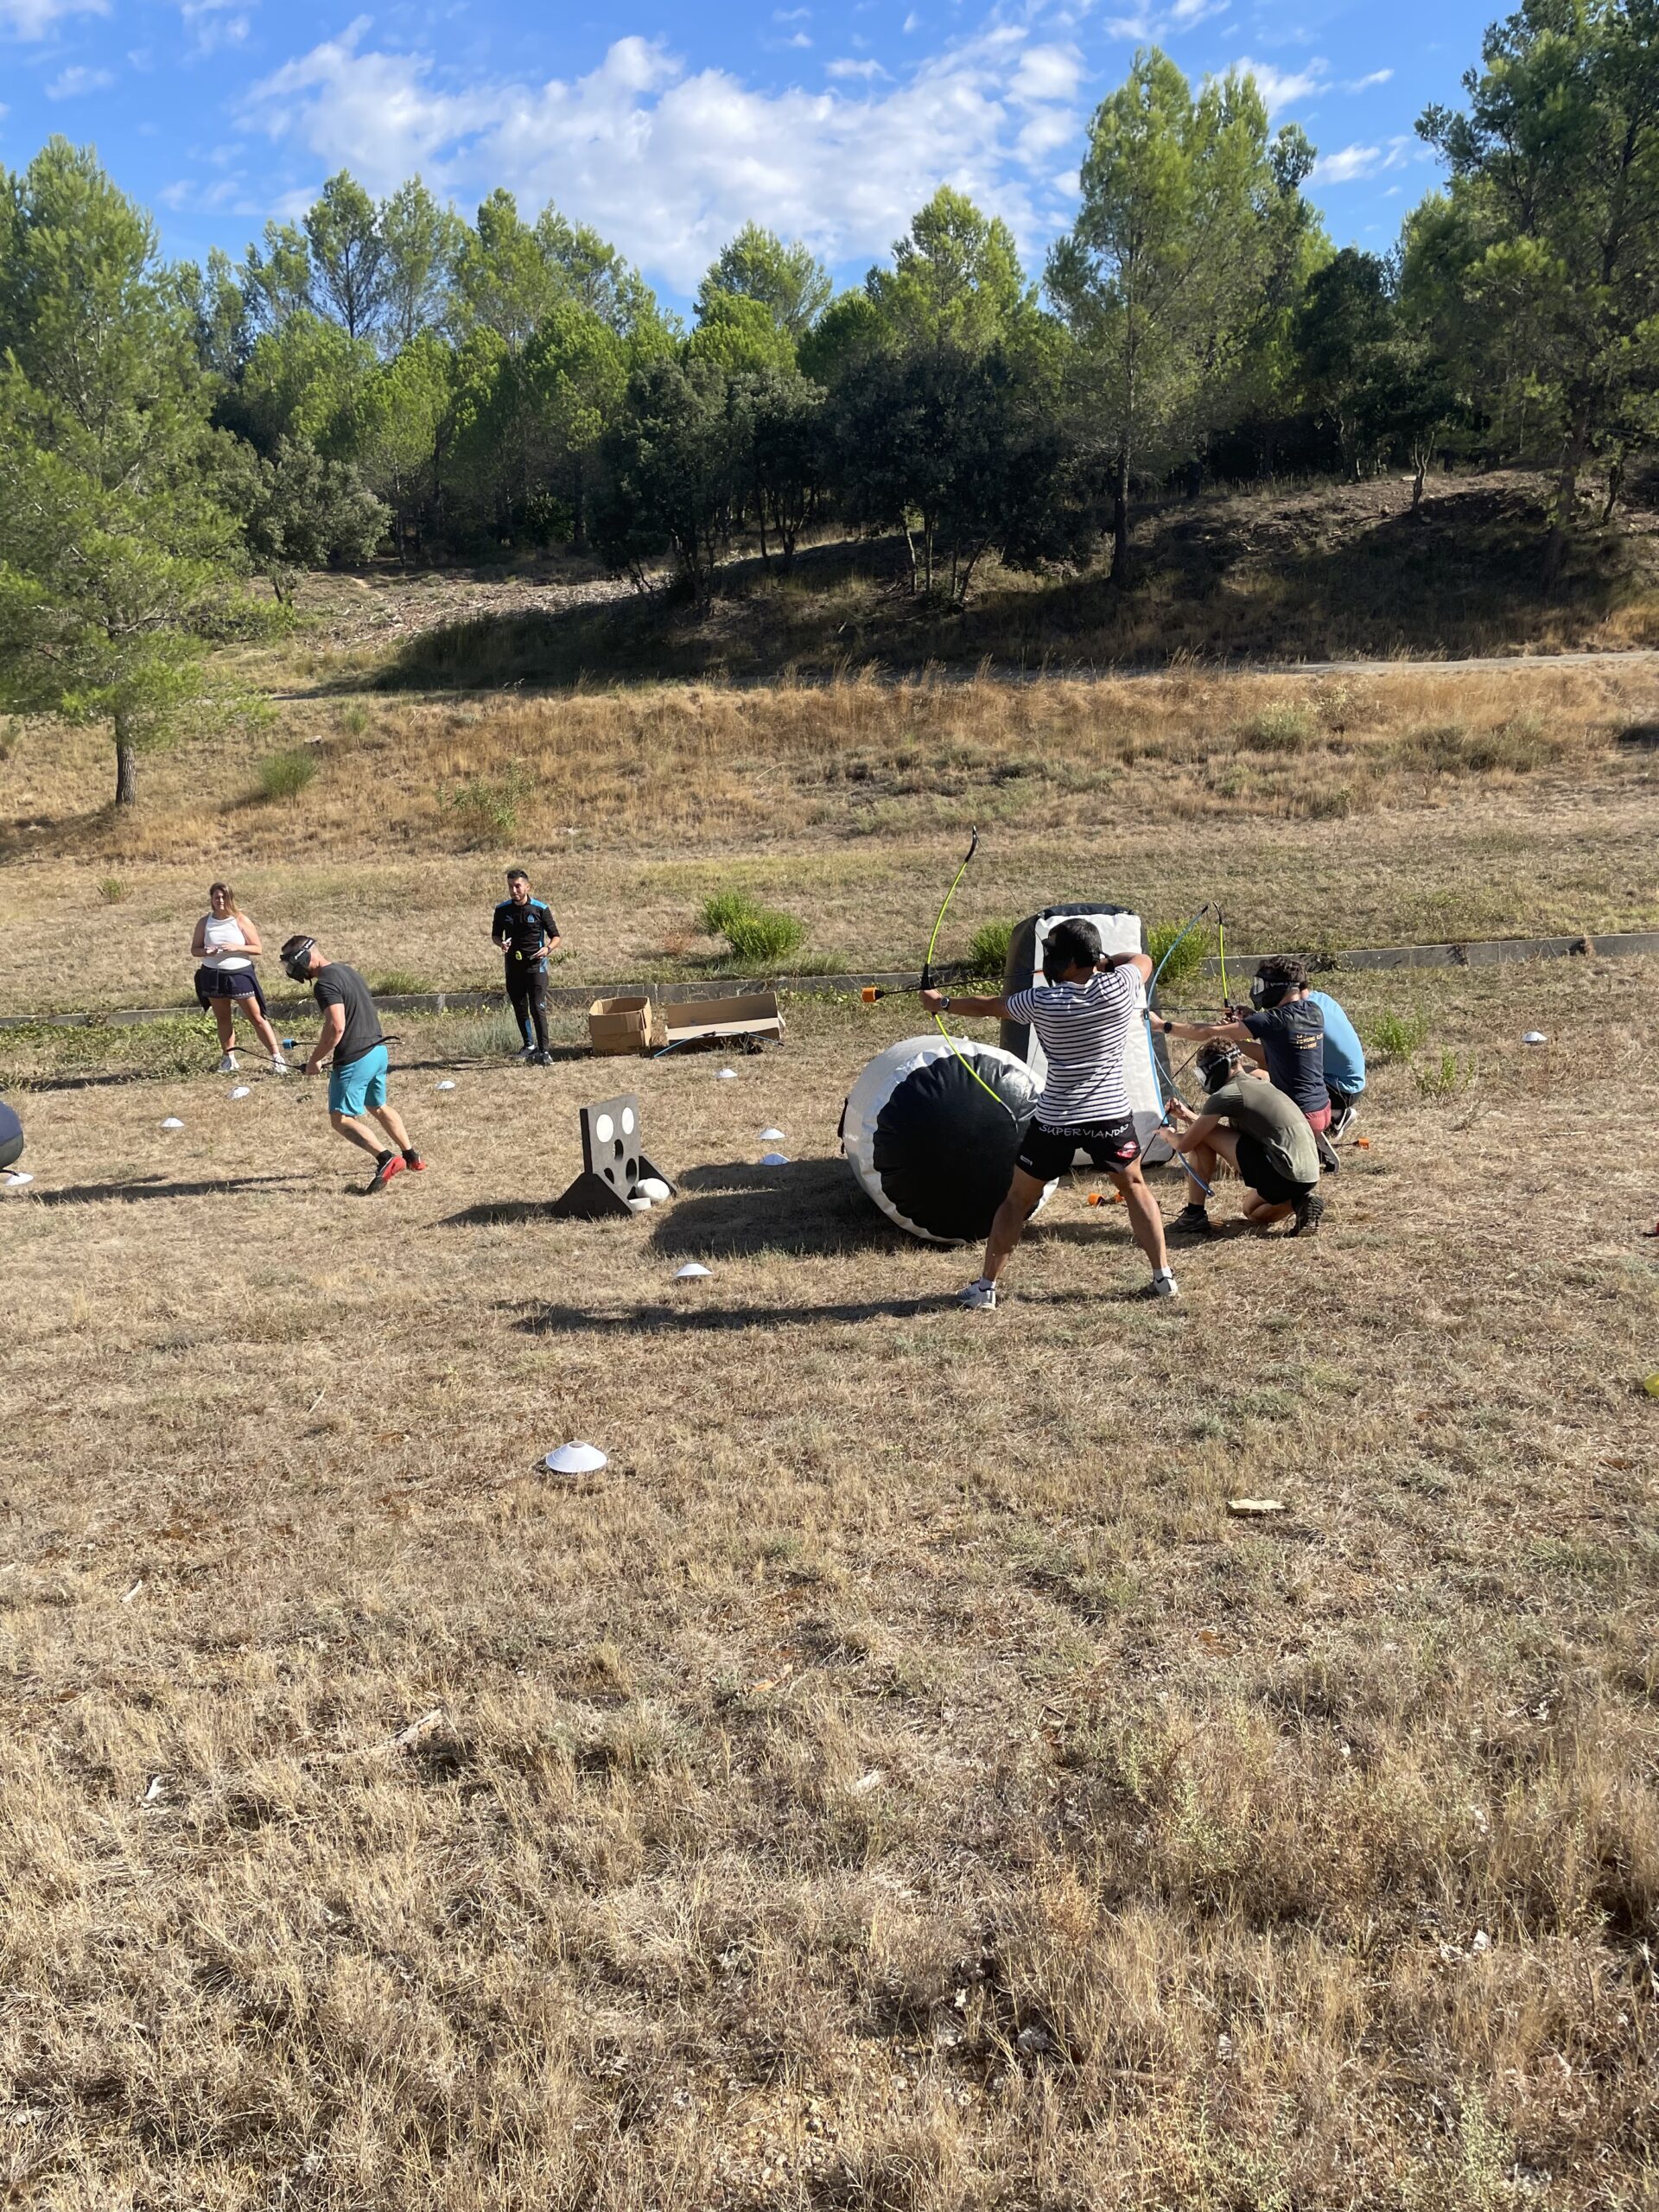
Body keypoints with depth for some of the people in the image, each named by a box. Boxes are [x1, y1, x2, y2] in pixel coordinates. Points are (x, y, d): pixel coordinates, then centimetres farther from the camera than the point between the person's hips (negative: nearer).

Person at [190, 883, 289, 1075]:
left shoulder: (240, 920, -4)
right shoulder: (205, 922, 3)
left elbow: (258, 949, -4)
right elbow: (194, 950, 8)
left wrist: (237, 947, -20)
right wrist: (207, 952, -14)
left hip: (240, 974, -3)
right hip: (213, 976, 3)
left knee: (257, 1017, -3)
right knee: (223, 1019, 12)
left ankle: (277, 1057, -1)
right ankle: (228, 1059, 23)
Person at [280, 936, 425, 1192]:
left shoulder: (325, 984, -18)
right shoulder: (346, 971, 13)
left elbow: (336, 1027, -26)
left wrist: (315, 1060, -15)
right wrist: (324, 1050, 21)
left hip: (355, 1058, -10)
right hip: (378, 1049, 10)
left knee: (342, 1118, -3)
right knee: (378, 1107, 25)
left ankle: (387, 1158, -16)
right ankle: (412, 1157, 32)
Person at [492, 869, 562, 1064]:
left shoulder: (540, 909, -6)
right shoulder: (502, 910, 3)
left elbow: (555, 936, 0)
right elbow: (495, 934, 15)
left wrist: (548, 948, -21)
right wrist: (501, 943, -8)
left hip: (536, 965, -4)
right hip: (513, 966, 4)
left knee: (538, 1008, -12)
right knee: (520, 1009, 13)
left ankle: (543, 1051, -12)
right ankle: (529, 1045, 31)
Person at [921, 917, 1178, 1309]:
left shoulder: (1044, 1003, -12)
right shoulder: (1120, 988, -7)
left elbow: (988, 1007, 4)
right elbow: (1143, 959, 17)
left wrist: (941, 1003, 19)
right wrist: (1101, 960, 16)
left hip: (1055, 1121, -2)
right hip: (1112, 1114, 2)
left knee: (1017, 1200, 13)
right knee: (1135, 1188, 22)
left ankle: (985, 1286, 17)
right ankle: (1163, 1277, 21)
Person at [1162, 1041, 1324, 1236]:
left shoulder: (1225, 1096, -7)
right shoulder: (1261, 1085, 21)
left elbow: (1184, 1145, -1)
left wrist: (1168, 1134, 21)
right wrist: (1187, 1115, 29)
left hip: (1283, 1174, -9)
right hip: (1310, 1175, 9)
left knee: (1201, 1138, 0)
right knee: (1253, 1212, 36)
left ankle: (1194, 1215, 6)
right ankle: (1301, 1201, 9)